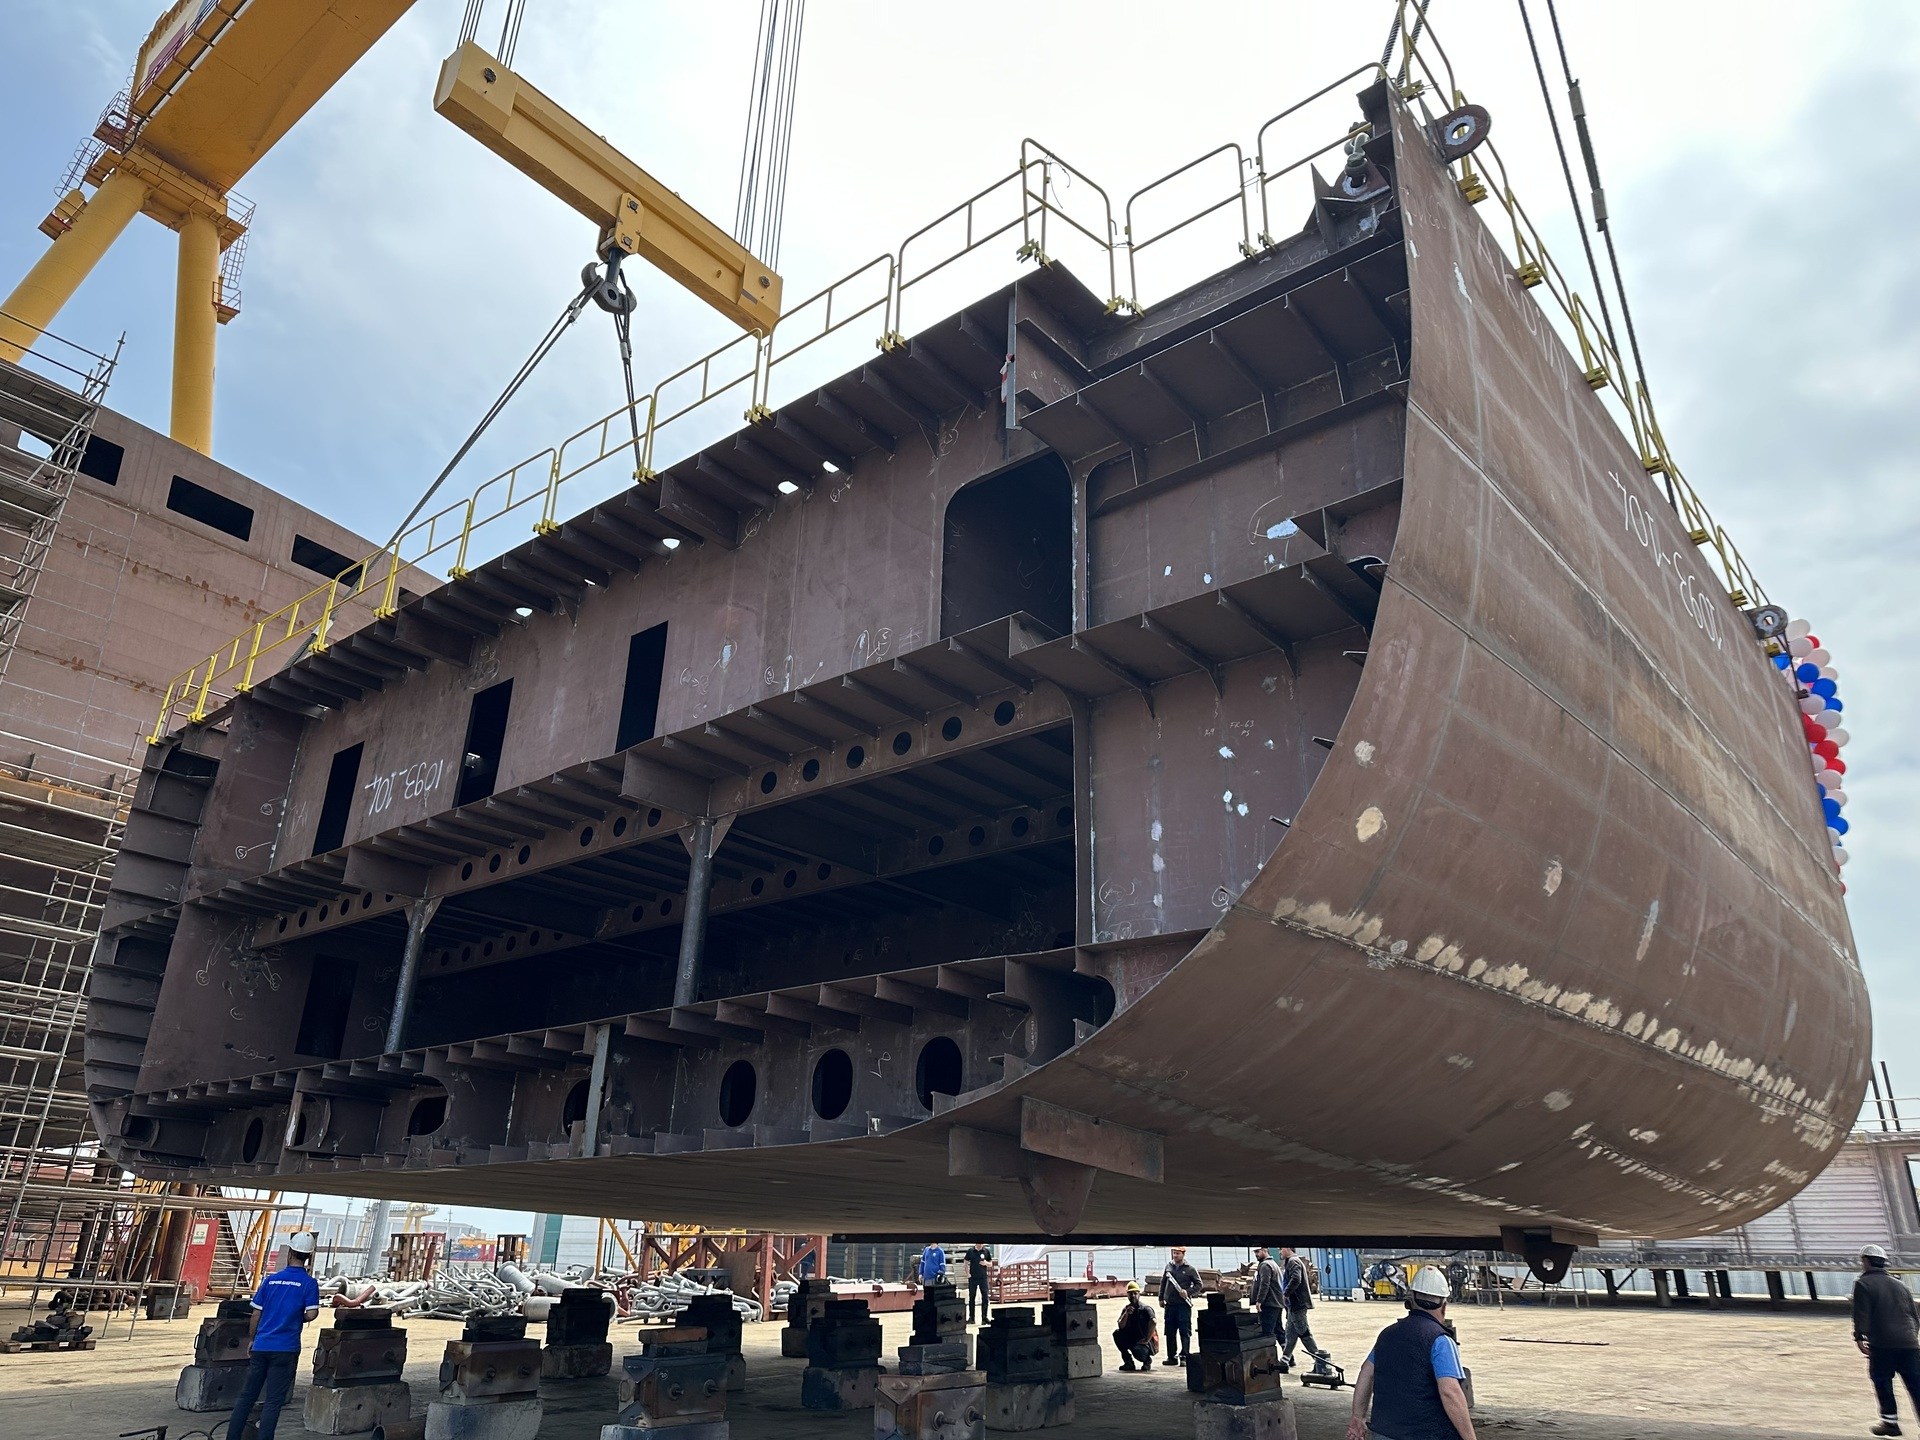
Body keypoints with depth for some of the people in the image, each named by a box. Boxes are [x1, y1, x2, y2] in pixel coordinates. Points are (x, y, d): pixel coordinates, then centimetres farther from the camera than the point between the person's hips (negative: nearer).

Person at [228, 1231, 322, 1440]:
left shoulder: (271, 1279, 5)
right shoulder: (308, 1283, -6)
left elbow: (256, 1314, 7)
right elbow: (311, 1314, -12)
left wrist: (252, 1341, 20)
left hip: (261, 1346, 4)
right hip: (286, 1349, -4)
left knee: (247, 1396, 15)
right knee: (273, 1401, 2)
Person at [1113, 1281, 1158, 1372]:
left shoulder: (1145, 1308, -12)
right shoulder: (1126, 1308, 6)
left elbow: (1153, 1323, -29)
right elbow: (1121, 1326, -4)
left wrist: (1146, 1340, -27)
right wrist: (1126, 1314, -20)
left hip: (1148, 1342, -6)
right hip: (1133, 1339, 6)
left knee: (1137, 1351, -36)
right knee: (1117, 1334, -17)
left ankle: (1147, 1360, 2)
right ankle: (1128, 1362, -4)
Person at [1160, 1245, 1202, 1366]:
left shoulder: (1190, 1269, -2)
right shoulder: (1169, 1266, 10)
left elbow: (1198, 1284, 2)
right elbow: (1163, 1282, 17)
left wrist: (1188, 1292, -12)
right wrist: (1161, 1298, 15)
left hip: (1184, 1305, -4)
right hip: (1169, 1304, 4)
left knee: (1185, 1332, -4)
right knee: (1170, 1332, 8)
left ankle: (1184, 1356, 1)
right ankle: (1171, 1357, 16)